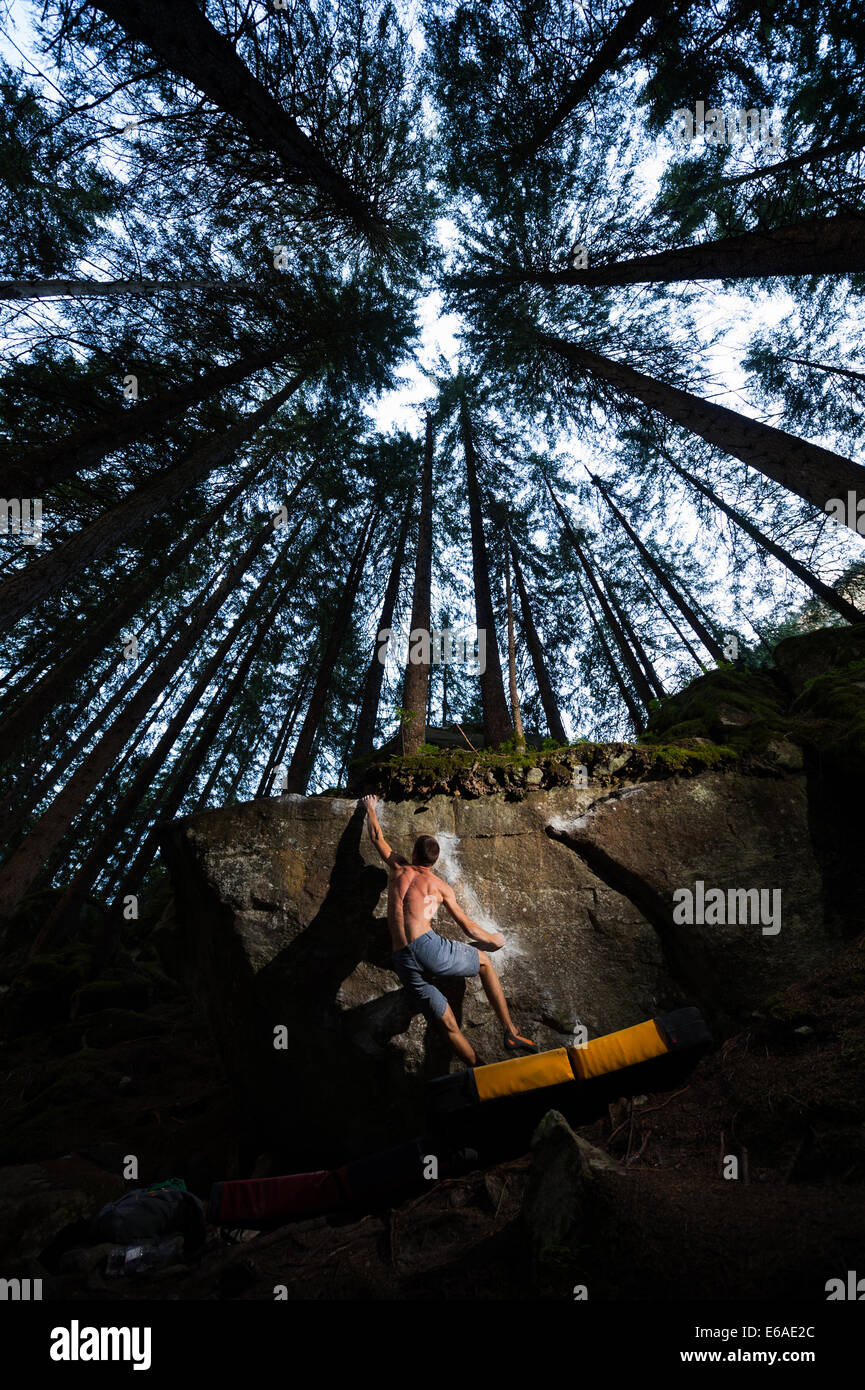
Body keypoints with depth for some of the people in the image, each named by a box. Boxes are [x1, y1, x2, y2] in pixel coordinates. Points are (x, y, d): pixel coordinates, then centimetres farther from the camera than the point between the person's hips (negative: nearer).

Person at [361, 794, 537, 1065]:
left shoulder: (398, 868, 17)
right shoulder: (440, 886, 13)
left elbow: (377, 838, 33)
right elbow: (469, 927, 18)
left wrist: (370, 809, 49)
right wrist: (492, 940, 36)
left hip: (403, 964, 3)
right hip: (428, 947, -3)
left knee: (449, 1027, 10)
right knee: (484, 961, 22)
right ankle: (509, 1031, 15)